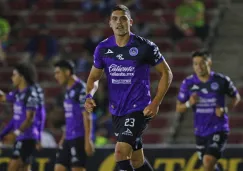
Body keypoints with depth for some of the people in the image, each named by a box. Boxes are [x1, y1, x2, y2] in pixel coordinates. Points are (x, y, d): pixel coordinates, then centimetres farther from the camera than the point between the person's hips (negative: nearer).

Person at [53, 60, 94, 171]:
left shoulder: (81, 89, -12)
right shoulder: (69, 91, 15)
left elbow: (87, 117, -16)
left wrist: (88, 140, -19)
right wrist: (64, 138, 23)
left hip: (79, 138, -9)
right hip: (69, 138, 9)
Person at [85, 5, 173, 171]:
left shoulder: (145, 46, -10)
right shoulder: (103, 48, 2)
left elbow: (166, 73, -1)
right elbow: (94, 78, 14)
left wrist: (156, 103, -10)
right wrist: (90, 96, -8)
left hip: (139, 109, -5)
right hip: (117, 111, 5)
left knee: (121, 152, -21)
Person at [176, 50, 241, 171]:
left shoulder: (222, 80, -7)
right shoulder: (188, 83, -3)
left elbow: (236, 97, 10)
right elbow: (179, 108, 5)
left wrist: (225, 110, -9)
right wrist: (189, 103, -17)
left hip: (218, 129, -4)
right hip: (200, 132, 4)